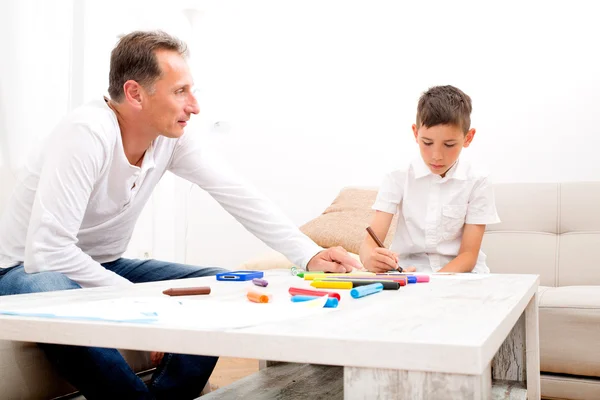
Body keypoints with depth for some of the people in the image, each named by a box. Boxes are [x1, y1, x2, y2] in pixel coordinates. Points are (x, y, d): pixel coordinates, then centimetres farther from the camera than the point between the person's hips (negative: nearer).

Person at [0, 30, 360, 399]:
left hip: (106, 266, 6)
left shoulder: (172, 137, -10)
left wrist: (309, 255, -18)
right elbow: (46, 251, -34)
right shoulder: (86, 133, -29)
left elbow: (238, 195, -9)